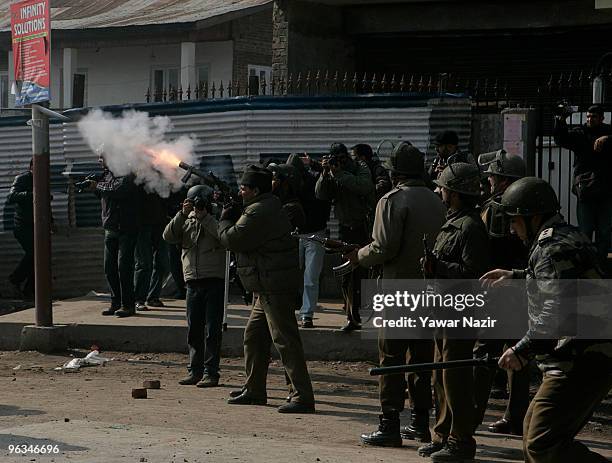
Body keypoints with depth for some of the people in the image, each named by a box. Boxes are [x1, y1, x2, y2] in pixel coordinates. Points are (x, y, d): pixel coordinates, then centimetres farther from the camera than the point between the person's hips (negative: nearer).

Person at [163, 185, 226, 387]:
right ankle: (195, 371, 16)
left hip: (214, 281, -4)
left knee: (212, 330, -5)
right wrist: (182, 214, -12)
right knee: (193, 330, 9)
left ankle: (211, 373, -3)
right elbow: (169, 236, -4)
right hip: (193, 283, 5)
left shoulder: (215, 221, 3)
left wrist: (204, 217, -19)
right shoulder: (186, 221, 13)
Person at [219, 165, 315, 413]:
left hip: (274, 287, -11)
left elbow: (231, 239, -15)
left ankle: (303, 397, -13)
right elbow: (245, 234, 25)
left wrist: (224, 219, 3)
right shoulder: (269, 207, 16)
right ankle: (254, 391, 26)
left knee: (285, 340, -12)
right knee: (254, 336, 18)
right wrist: (234, 213, 13)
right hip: (269, 286, 11)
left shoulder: (258, 212, -17)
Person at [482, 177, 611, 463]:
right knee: (533, 429, 19)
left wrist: (524, 350, -20)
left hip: (581, 364, -11)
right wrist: (516, 277, 37)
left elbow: (556, 313, -25)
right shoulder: (569, 237, 18)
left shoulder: (552, 248, -15)